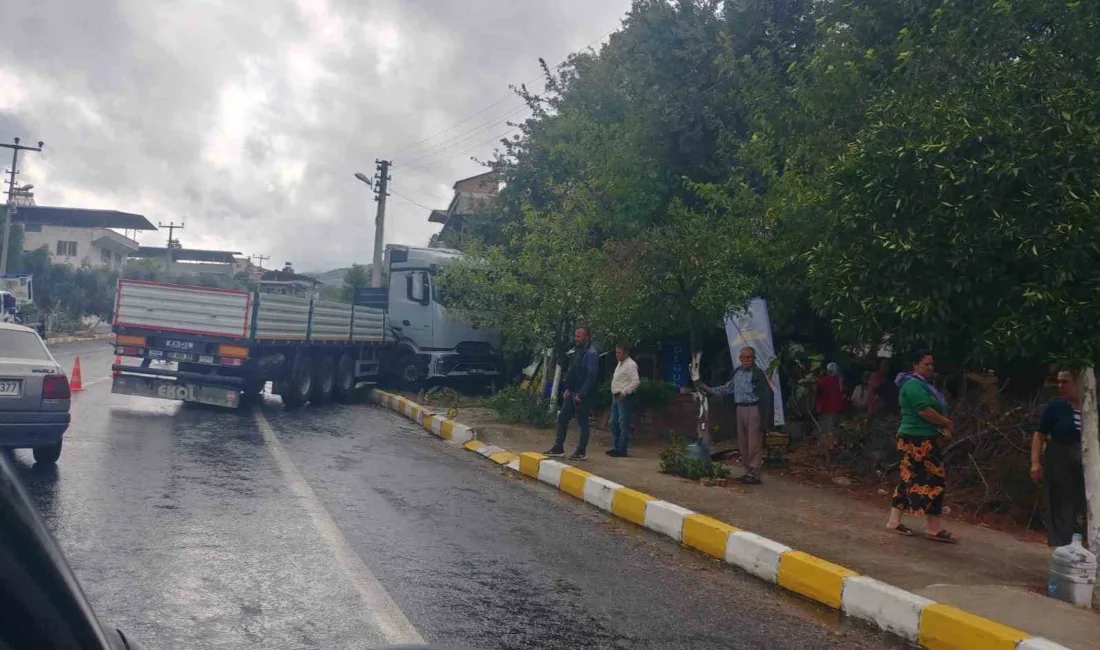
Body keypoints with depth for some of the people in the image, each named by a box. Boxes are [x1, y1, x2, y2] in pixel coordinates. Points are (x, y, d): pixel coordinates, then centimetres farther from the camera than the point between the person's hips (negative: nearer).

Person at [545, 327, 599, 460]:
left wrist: (581, 394, -22)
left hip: (581, 395, -9)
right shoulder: (578, 351, 14)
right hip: (571, 393, 9)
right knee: (562, 418, 9)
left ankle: (581, 452, 8)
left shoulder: (591, 354, -15)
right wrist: (567, 389, 13)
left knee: (582, 422, 0)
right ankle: (558, 448, 16)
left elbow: (591, 376, -21)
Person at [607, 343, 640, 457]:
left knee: (623, 424, -7)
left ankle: (621, 449, -4)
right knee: (614, 423, 13)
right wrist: (615, 394, 14)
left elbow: (636, 382, -21)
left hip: (625, 398, -10)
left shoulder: (630, 365, -13)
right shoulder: (620, 364, 17)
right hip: (616, 396, 10)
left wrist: (624, 392, -21)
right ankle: (617, 447, 21)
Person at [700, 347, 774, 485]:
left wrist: (765, 415, -15)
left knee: (754, 444, -5)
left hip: (753, 410, -7)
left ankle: (754, 474, -2)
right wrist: (709, 390, 15)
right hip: (740, 409, 7)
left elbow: (768, 393, -12)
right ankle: (748, 471, 22)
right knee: (742, 443, 12)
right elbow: (727, 389, 21)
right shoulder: (736, 373, 11)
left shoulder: (757, 373, -10)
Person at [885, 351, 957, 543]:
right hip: (919, 440, -10)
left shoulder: (925, 384, 18)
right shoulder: (913, 385, -15)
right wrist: (947, 424, -12)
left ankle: (894, 521, 14)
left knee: (910, 478, 10)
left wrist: (943, 430, 4)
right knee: (933, 479, -7)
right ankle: (933, 527, -1)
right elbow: (924, 411, -24)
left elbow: (934, 410, 20)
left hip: (923, 439, 10)